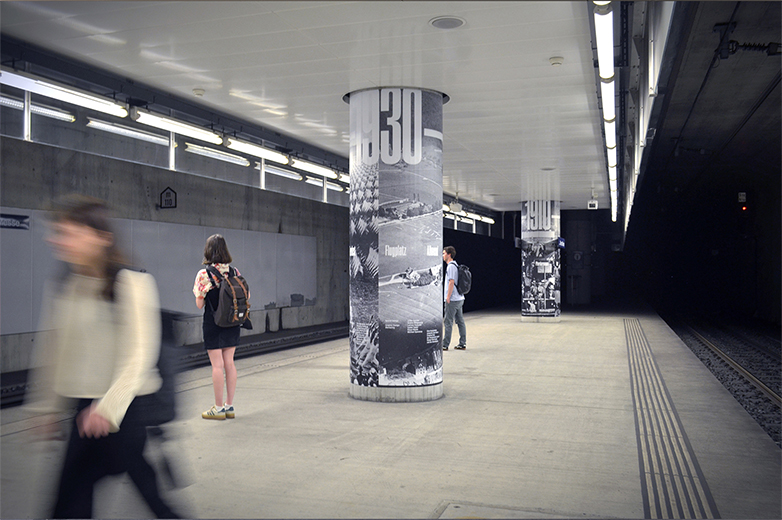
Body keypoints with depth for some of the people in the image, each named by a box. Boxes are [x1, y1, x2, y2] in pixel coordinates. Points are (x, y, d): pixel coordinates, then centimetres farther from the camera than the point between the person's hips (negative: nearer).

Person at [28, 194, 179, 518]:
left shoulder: (132, 284, -13)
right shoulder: (61, 288, 9)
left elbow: (139, 354, -17)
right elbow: (52, 351, 16)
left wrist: (108, 406, -23)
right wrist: (47, 406, 18)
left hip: (125, 405, -6)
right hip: (87, 406, 6)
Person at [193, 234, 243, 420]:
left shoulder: (204, 274, -12)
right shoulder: (235, 272, 1)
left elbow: (199, 304, -9)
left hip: (213, 324, -5)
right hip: (232, 323, 5)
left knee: (217, 365, 0)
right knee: (229, 363, 10)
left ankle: (219, 408, 7)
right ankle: (230, 406, 16)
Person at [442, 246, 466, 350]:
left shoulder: (451, 266, -13)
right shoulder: (456, 266, 16)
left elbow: (451, 282, -18)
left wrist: (448, 297, -16)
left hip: (453, 299, -10)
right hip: (459, 298, 10)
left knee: (448, 322, -5)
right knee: (460, 321, 9)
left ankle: (445, 345, -2)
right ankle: (462, 344, 12)